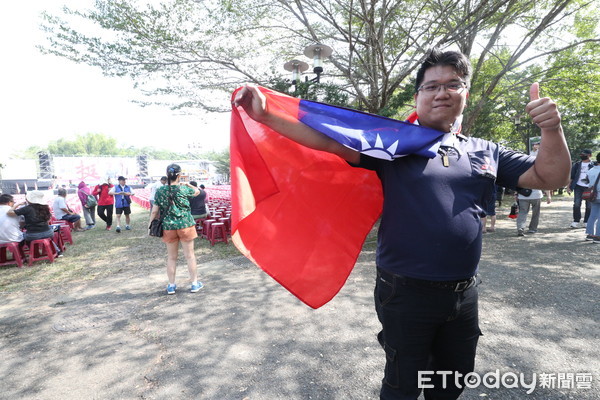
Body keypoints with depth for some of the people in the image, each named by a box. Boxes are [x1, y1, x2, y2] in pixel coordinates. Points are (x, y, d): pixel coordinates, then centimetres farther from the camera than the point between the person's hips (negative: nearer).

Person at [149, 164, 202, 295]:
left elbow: (154, 211, 0)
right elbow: (197, 191, 14)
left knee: (171, 257, 14)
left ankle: (171, 285, 23)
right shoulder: (183, 189, -6)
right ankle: (195, 284, 17)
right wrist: (187, 184, 27)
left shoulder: (160, 191, -2)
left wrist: (150, 225, 11)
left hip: (168, 227, 2)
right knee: (190, 255, 8)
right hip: (185, 225, -2)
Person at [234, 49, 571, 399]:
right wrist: (266, 115, -23)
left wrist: (552, 128, -12)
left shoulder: (486, 152, 8)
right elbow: (329, 140, -15)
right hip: (407, 293, -4)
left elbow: (550, 178, 7)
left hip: (464, 294, 5)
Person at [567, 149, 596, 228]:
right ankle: (576, 221, 1)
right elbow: (571, 176, 10)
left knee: (589, 206, 4)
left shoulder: (593, 165, 4)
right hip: (578, 187, 1)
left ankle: (587, 222, 15)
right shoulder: (577, 164, 9)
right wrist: (569, 187, 3)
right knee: (577, 204, -6)